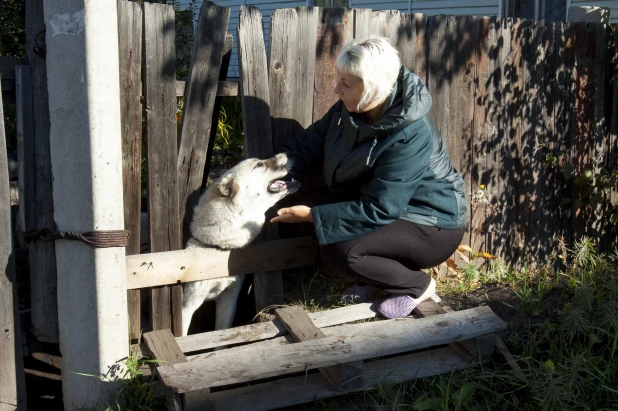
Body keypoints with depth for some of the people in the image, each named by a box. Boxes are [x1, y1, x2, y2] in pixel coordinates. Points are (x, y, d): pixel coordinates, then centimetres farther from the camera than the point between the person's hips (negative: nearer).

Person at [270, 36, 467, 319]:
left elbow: (377, 210, -29)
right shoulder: (349, 110, -7)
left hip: (432, 226, -8)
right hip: (390, 208, 8)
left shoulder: (410, 136, -31)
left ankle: (417, 285, -2)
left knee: (339, 251, -26)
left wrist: (311, 215, -25)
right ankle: (374, 276, 10)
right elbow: (309, 145, -2)